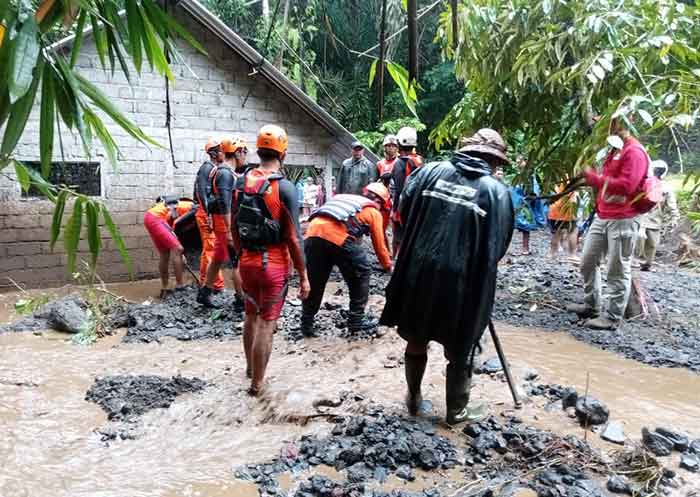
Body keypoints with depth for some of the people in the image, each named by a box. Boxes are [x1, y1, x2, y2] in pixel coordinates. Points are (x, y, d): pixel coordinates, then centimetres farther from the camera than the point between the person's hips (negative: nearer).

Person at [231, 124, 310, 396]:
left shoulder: (241, 182, 1)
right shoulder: (285, 187, -16)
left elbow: (234, 227, 10)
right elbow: (293, 238, -16)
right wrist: (303, 276, -9)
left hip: (248, 261, 6)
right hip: (274, 264, -5)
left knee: (251, 315, 24)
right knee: (267, 323, 6)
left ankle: (250, 367, 42)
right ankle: (257, 382, 17)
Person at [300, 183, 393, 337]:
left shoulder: (346, 198, 37)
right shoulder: (374, 212, 21)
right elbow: (379, 245, 25)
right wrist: (388, 266, 40)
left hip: (313, 232, 6)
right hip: (339, 236, -5)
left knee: (314, 281, 20)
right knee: (360, 275, 17)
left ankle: (306, 324, 28)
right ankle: (356, 320, 23)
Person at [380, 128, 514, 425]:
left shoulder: (429, 172, 2)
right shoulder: (497, 191, -3)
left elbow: (404, 214, 6)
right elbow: (498, 247, -2)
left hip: (418, 274, 3)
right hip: (463, 281, -2)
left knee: (416, 340, 21)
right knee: (460, 350, 15)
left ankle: (413, 398, 39)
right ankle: (457, 411, 30)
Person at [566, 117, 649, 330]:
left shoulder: (635, 152, -12)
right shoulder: (615, 149, 17)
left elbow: (626, 185, -21)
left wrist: (593, 177, -18)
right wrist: (591, 177, 5)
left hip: (621, 220, -9)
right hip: (601, 217, 9)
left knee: (617, 270, -2)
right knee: (588, 262, 13)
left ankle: (612, 317, 5)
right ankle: (592, 305, 26)